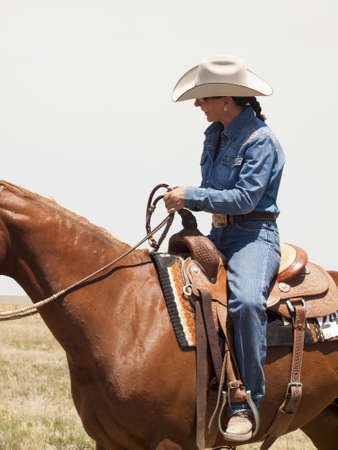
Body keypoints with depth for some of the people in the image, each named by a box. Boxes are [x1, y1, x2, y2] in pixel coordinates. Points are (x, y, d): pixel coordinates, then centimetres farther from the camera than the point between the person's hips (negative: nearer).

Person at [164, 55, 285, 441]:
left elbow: (245, 198, -20)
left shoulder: (260, 140, -13)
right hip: (218, 234, 9)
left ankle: (246, 404, -29)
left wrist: (192, 196, -20)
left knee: (246, 300, -35)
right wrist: (186, 204, 0)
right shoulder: (215, 135, 11)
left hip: (255, 235, -9)